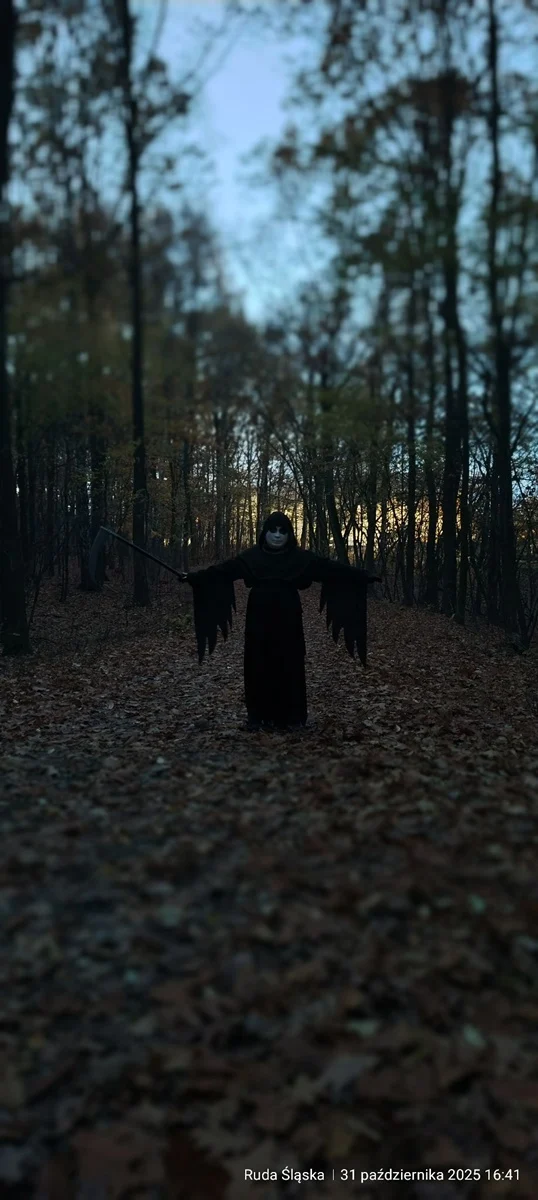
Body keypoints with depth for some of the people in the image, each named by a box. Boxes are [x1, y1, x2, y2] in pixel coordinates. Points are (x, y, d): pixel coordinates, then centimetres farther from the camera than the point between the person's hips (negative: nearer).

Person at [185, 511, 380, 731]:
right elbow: (223, 569, 0)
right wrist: (195, 577, -6)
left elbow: (332, 568, -5)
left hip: (287, 620, -1)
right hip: (259, 619, 1)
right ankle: (259, 715, 15)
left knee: (290, 665, 2)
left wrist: (363, 577, -11)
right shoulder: (252, 556, 2)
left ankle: (291, 716, 13)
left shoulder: (301, 557, 0)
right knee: (258, 666, 3)